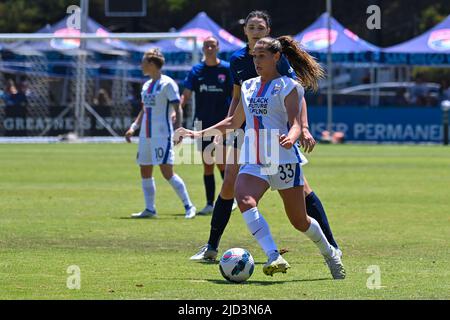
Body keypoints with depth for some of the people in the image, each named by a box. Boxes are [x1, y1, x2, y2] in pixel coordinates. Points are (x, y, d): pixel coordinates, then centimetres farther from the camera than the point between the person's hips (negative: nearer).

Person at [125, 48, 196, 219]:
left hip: (162, 135, -8)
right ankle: (150, 209, 14)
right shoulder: (147, 86, 15)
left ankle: (188, 206, -4)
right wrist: (133, 127, 14)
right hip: (146, 135, 8)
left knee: (167, 172, -12)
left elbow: (177, 109, -11)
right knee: (145, 171, 7)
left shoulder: (167, 84, -8)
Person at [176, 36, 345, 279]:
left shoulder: (288, 86, -3)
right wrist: (199, 134, 21)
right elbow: (234, 122, 26)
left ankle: (330, 253, 33)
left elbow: (295, 124, -12)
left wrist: (291, 138, -36)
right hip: (254, 161, 4)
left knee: (299, 220, 4)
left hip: (284, 160, -4)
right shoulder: (249, 87, 15)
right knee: (244, 199, -27)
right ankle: (274, 258, -35)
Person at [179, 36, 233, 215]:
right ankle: (210, 204, 10)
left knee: (221, 161, -13)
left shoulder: (226, 69, 0)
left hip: (221, 122, -3)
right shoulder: (196, 70, 7)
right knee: (207, 165, 5)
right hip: (203, 123, 3)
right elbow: (186, 94, 2)